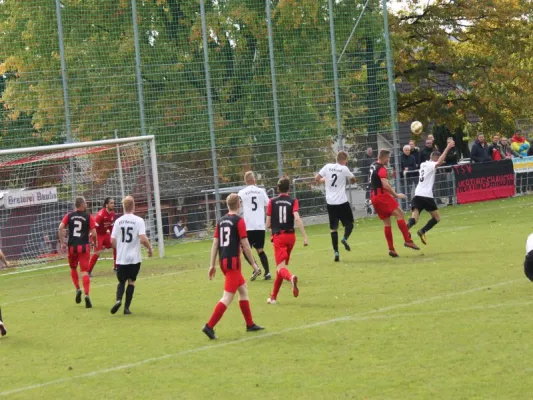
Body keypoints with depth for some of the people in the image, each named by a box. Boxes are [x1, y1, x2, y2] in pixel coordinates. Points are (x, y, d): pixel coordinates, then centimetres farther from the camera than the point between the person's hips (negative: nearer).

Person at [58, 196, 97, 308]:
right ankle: (86, 295, -15)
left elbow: (61, 227, -6)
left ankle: (77, 289, 9)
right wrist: (94, 243, 14)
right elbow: (94, 233, -5)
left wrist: (62, 243, -1)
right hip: (84, 246, -2)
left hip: (72, 246, 2)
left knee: (73, 268, 24)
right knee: (84, 271, -3)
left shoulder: (69, 216, 6)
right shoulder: (89, 217, -1)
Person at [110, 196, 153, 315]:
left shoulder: (118, 221, 1)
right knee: (131, 281, 14)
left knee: (121, 281, 16)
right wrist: (150, 248, 1)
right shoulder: (138, 220, -8)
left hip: (121, 258, 2)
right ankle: (126, 307, 7)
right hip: (134, 257, -2)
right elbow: (143, 239, -16)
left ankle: (118, 300, -12)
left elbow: (112, 240, 2)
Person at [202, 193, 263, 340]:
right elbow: (245, 245, -11)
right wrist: (253, 263, -2)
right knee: (228, 297, -7)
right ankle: (209, 326, -14)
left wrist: (212, 265, 13)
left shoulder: (221, 221, 9)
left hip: (223, 261, 8)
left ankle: (250, 324, 25)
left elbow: (215, 243, 9)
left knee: (243, 289, 20)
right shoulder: (239, 221, -9)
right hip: (233, 261, -8)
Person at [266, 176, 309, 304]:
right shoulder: (293, 201, -1)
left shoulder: (272, 202, 1)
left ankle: (291, 278, -47)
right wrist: (305, 236, -18)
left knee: (281, 267, -11)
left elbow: (268, 224, 2)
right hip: (290, 236, 2)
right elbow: (297, 219, -16)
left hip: (278, 237, -2)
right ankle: (274, 296, 25)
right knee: (282, 266, 19)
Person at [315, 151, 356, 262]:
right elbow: (353, 180, 8)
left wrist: (324, 179, 24)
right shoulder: (344, 169, -6)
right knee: (349, 223, 14)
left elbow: (317, 179, 4)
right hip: (342, 202, -3)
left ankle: (336, 251, -3)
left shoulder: (327, 167, 1)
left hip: (330, 202, 3)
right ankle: (345, 238, -15)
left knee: (333, 227, 7)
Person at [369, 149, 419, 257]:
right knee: (399, 214, -11)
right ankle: (407, 240, -19)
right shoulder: (382, 169, -12)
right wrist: (396, 195, -13)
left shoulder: (374, 166, 16)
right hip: (382, 196, -9)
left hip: (374, 197, 9)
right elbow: (385, 185, -22)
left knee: (387, 223, 9)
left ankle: (391, 249, 6)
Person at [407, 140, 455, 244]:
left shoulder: (423, 165, 21)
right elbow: (439, 162, -25)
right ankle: (422, 232, -5)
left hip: (417, 194, 7)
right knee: (437, 217, 11)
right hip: (426, 195, -6)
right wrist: (448, 148, -22)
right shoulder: (431, 165, -3)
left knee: (414, 218, -10)